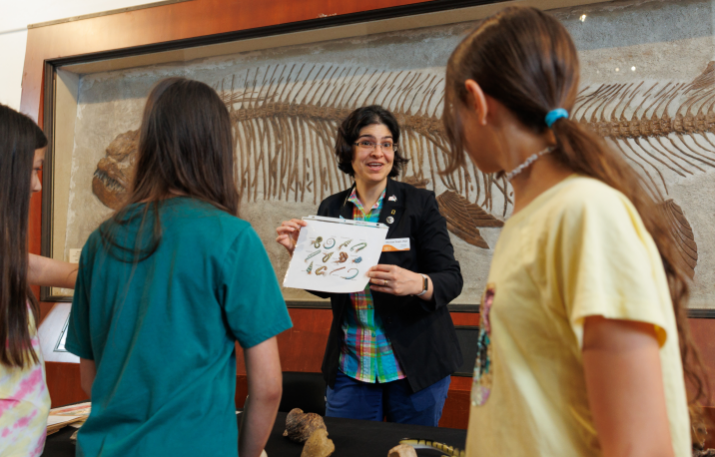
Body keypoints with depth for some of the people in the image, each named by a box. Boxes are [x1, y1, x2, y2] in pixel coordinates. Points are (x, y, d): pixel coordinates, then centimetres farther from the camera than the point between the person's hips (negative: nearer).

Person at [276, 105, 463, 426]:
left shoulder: (420, 204, -6)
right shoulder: (331, 209, 4)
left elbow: (452, 279, -11)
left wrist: (417, 283, -31)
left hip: (415, 365, -2)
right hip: (350, 367, 3)